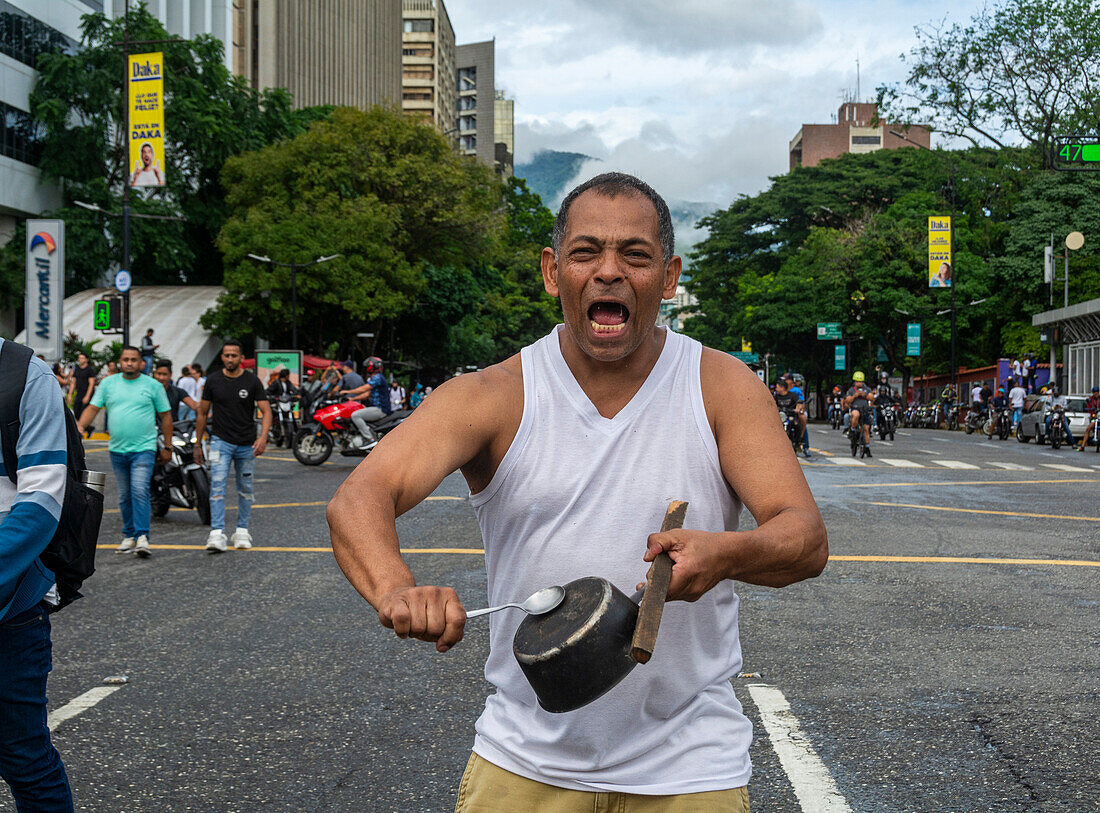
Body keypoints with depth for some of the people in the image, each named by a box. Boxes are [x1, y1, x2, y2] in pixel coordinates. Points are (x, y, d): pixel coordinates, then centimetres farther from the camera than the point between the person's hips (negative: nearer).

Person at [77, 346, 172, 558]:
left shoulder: (153, 386, 2)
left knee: (140, 491, -17)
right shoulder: (108, 383, 9)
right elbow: (93, 407, 6)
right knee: (124, 496, 11)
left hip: (144, 449, -4)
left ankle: (142, 537, -17)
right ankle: (129, 536, 21)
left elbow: (166, 417, 6)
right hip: (117, 450, 4)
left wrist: (167, 447, 4)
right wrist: (80, 426, -13)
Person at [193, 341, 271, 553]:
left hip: (247, 444, 1)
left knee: (245, 488, 10)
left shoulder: (252, 381, -2)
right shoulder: (213, 380, 1)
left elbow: (266, 411, -6)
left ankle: (242, 531, 23)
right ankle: (217, 534, -20)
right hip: (220, 440, -1)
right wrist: (197, 443, 9)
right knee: (218, 484, -14)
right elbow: (202, 413, 9)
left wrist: (263, 437, -21)